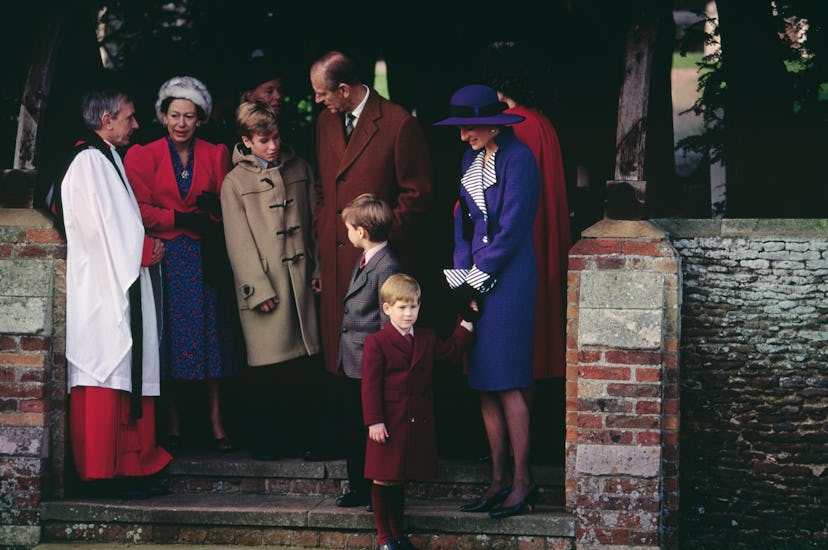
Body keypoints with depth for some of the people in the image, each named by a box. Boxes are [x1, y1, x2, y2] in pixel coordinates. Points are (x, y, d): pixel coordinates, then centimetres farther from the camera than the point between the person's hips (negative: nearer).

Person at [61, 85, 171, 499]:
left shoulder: (110, 161, 19)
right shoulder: (87, 163, -11)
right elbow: (98, 231, -18)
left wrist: (147, 246, 7)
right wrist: (145, 250, -6)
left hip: (125, 286, 10)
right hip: (101, 290, -10)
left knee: (129, 376, 8)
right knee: (104, 377, -9)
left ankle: (131, 468, 11)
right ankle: (101, 475, -9)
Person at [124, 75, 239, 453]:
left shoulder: (215, 155, 9)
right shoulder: (143, 156, 4)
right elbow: (140, 212, -3)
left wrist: (215, 206, -15)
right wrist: (183, 219, -12)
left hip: (205, 261, 1)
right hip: (165, 261, -1)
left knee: (210, 340, -2)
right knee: (170, 343, -1)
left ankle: (216, 424, 0)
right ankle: (174, 424, 5)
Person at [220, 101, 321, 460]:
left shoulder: (299, 169, 11)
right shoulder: (235, 182, 0)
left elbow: (313, 222, 14)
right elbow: (240, 242, -3)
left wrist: (316, 269, 7)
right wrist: (258, 288, -9)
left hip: (300, 278, 3)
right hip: (264, 283, -3)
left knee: (299, 364, 4)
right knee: (267, 369, -4)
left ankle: (295, 437, 13)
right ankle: (263, 441, 5)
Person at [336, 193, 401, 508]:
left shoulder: (387, 267, -20)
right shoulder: (362, 262, 11)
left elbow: (389, 323, -20)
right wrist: (345, 357, 19)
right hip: (351, 365, 10)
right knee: (352, 429, 16)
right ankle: (359, 488, 26)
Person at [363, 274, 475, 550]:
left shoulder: (427, 339, 10)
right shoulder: (376, 343, -7)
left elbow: (451, 350, 24)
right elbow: (371, 385, -10)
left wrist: (467, 323, 17)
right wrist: (374, 421, -16)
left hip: (418, 423, 5)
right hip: (388, 422, -5)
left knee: (399, 478, 14)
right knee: (383, 480, 1)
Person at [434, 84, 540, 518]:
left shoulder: (517, 158, -11)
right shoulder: (471, 157, 13)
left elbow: (511, 229, -13)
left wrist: (479, 279, -10)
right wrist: (460, 277, 3)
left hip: (507, 278, -8)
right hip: (476, 277, 8)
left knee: (506, 381, -8)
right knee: (484, 383, 7)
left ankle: (522, 483, -3)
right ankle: (499, 480, 11)